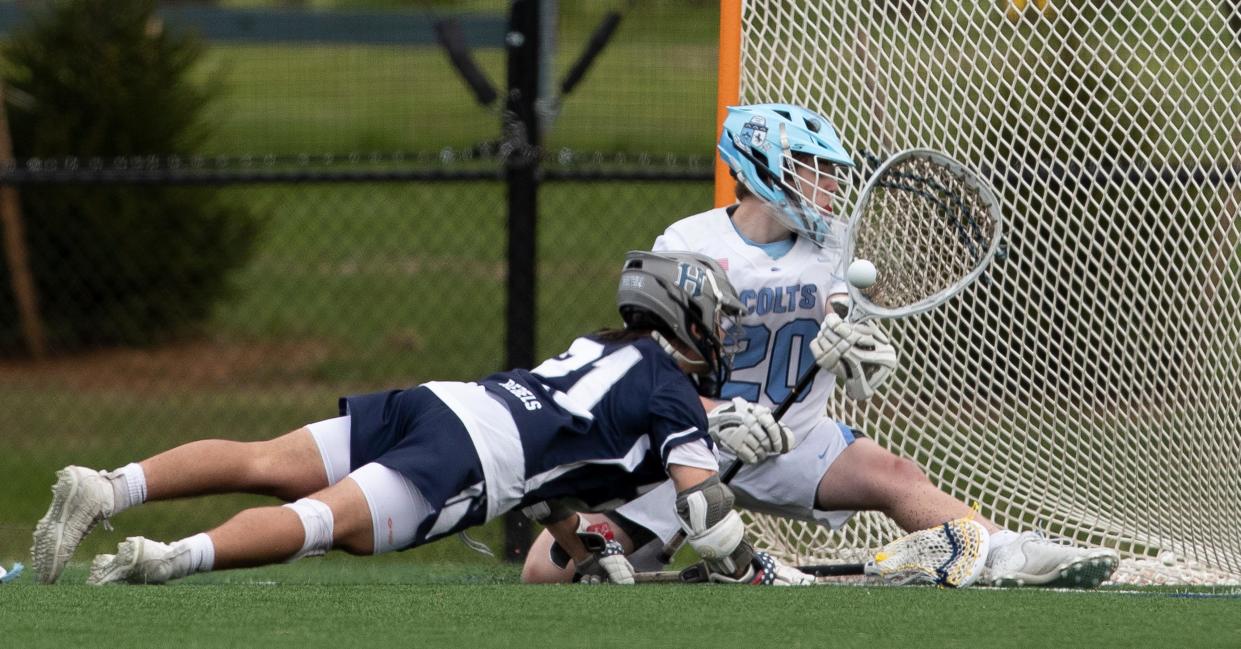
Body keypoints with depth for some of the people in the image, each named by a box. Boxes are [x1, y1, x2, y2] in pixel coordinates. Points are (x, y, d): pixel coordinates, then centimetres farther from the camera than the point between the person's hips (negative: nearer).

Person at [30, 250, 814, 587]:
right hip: (468, 458, -7)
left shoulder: (602, 351, 35)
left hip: (431, 403, 7)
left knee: (261, 464, -8)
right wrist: (757, 570, 16)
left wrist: (588, 555, 40)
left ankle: (103, 489, -25)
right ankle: (166, 560, -46)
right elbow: (703, 503, 2)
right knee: (324, 521, -24)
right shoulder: (672, 392, 11)